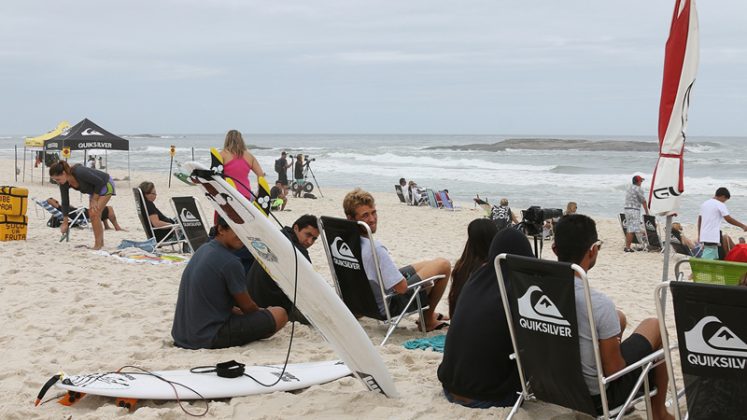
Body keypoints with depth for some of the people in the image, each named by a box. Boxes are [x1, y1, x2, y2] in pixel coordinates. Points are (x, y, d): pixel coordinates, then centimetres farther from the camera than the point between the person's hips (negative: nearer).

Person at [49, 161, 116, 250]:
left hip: (105, 185, -8)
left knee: (94, 214, -15)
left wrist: (94, 200, -18)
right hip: (94, 189, 8)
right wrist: (65, 222, -1)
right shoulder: (64, 183, -13)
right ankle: (100, 242, 18)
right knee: (91, 215, 6)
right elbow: (65, 202, -4)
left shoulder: (79, 172, -37)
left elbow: (100, 182, -27)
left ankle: (98, 244, -8)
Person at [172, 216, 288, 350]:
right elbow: (247, 306, -5)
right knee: (280, 315, -8)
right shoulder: (230, 262, -18)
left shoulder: (202, 250, 9)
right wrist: (261, 311, 16)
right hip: (209, 339, -9)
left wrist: (235, 310, 21)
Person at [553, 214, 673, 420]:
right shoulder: (599, 303, -30)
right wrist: (616, 347, 1)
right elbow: (613, 369, -21)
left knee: (618, 317, 26)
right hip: (596, 393, -5)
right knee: (655, 325, 15)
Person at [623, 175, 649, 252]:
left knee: (629, 229, 14)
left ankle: (626, 246, 16)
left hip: (627, 209, 9)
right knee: (632, 230, -7)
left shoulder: (629, 187, 15)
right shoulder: (638, 189, -9)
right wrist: (647, 212, 4)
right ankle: (628, 247, -8)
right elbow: (643, 201, -5)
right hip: (634, 210, -9)